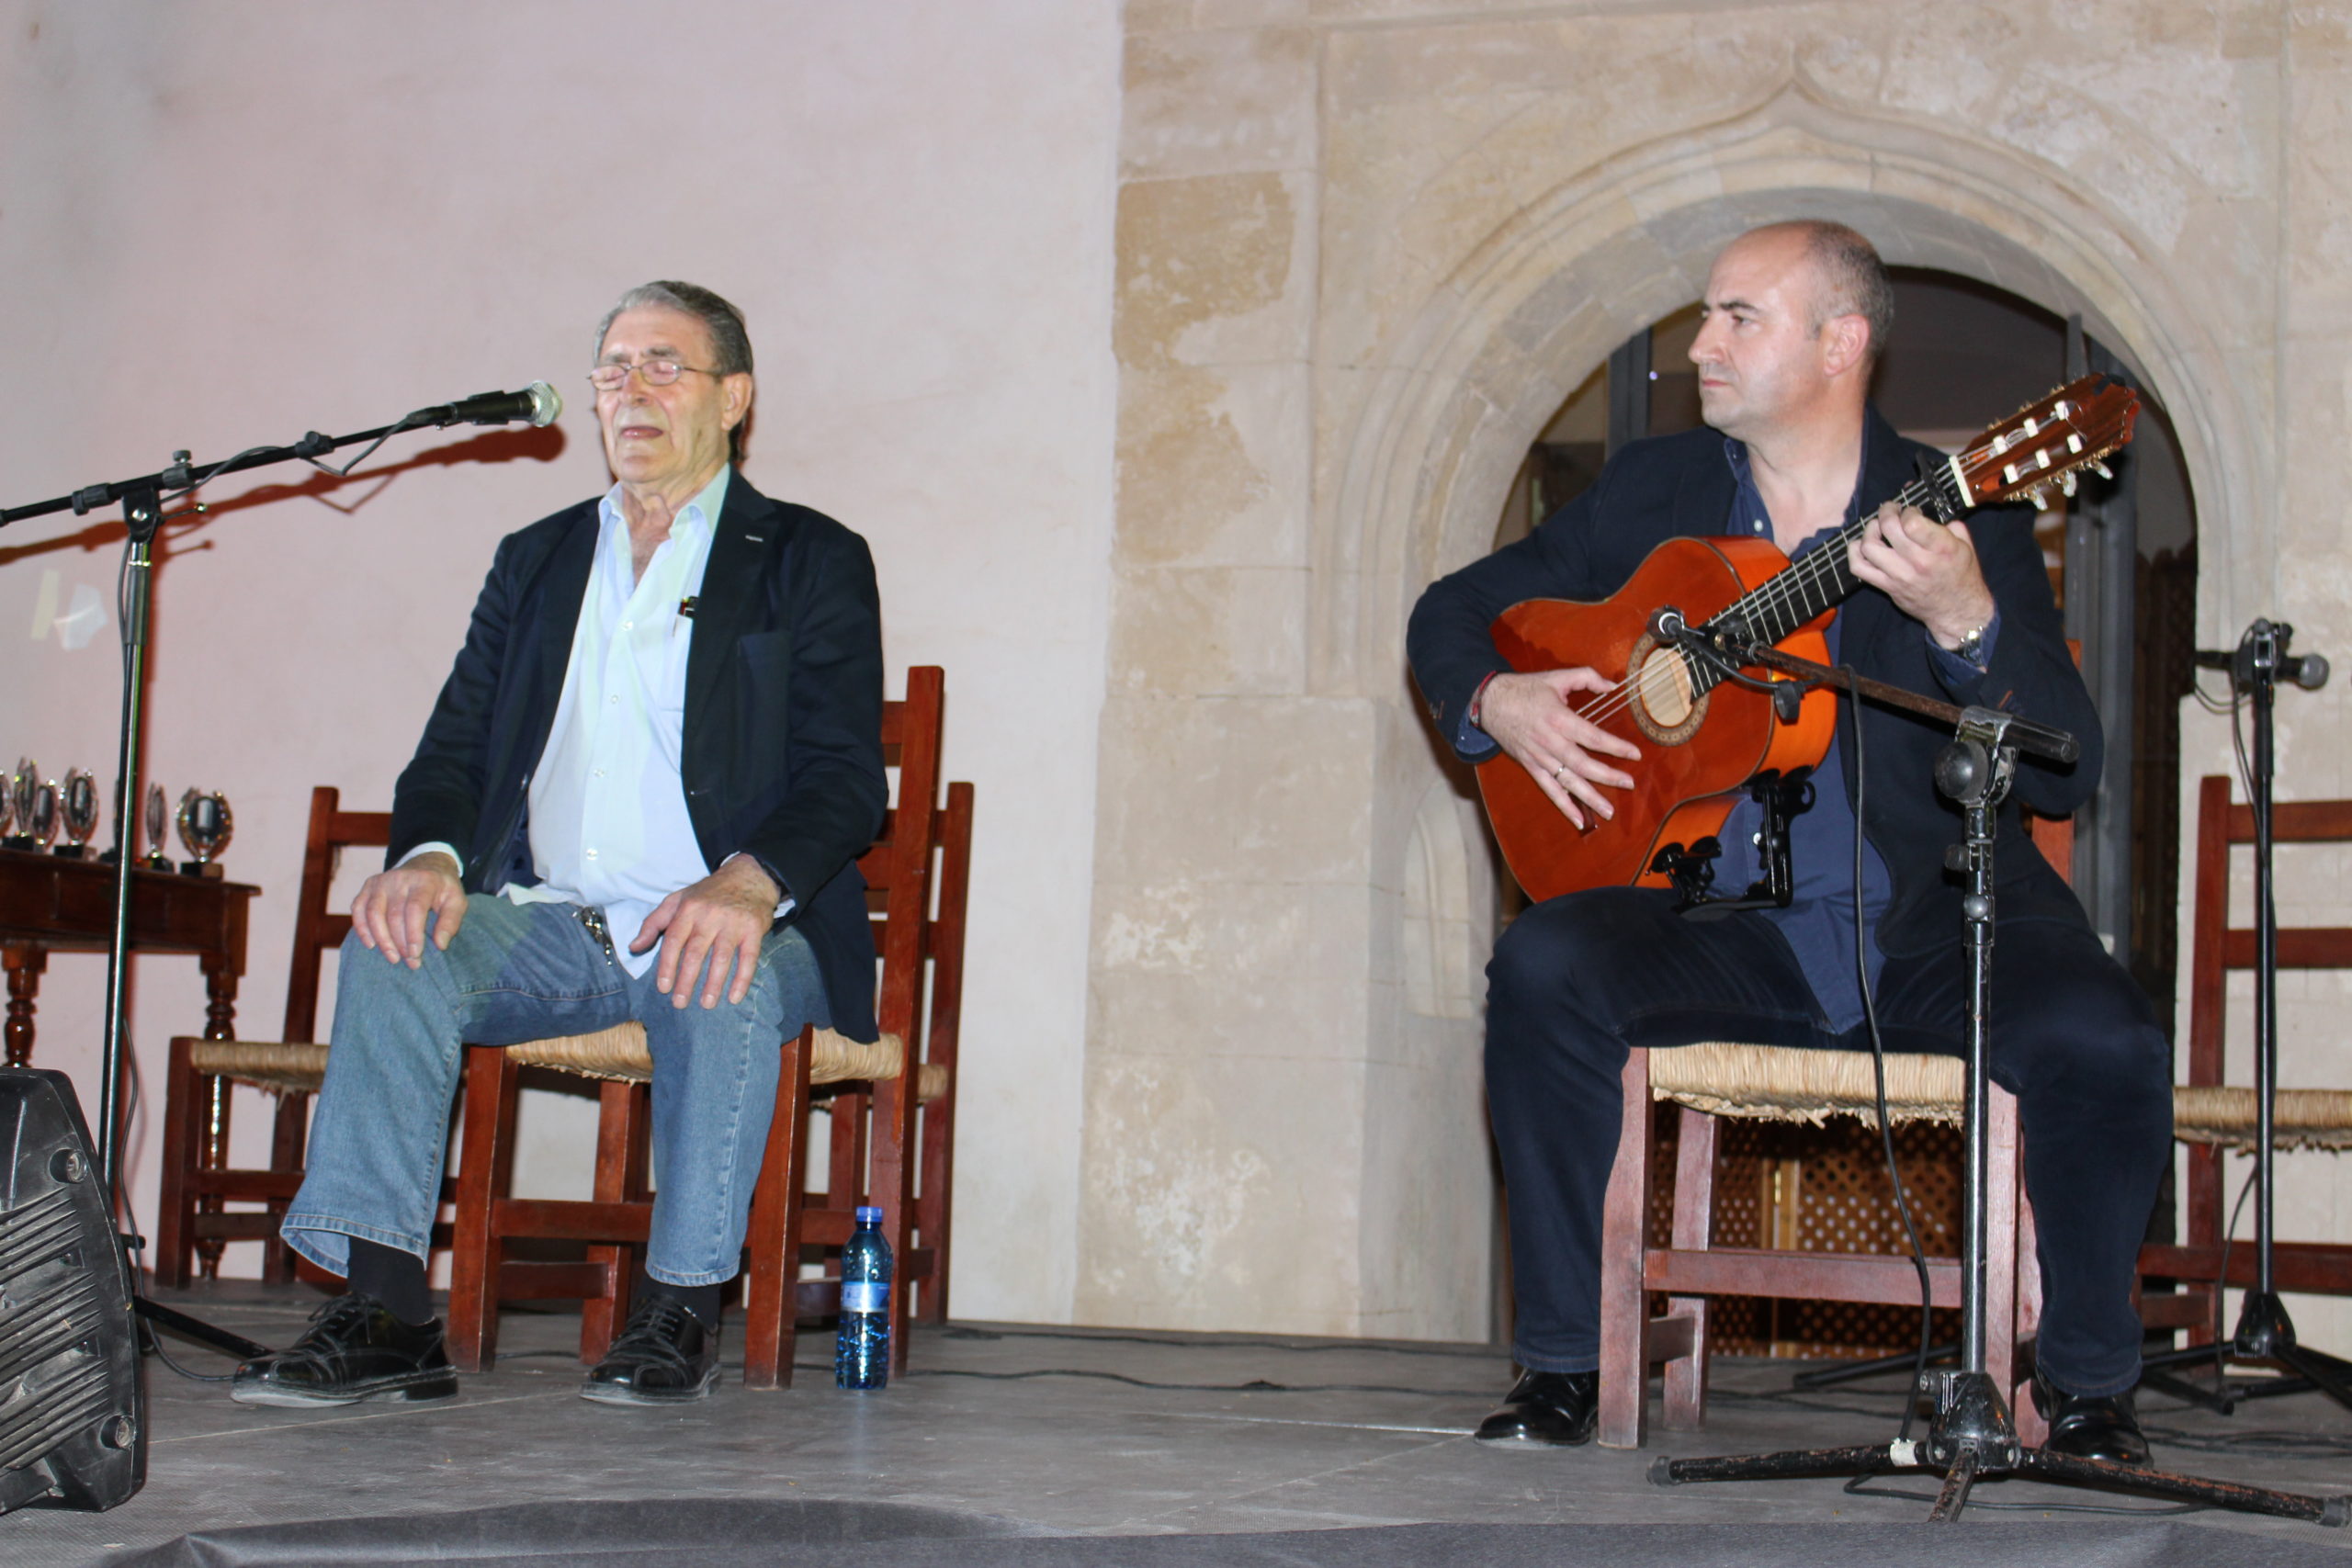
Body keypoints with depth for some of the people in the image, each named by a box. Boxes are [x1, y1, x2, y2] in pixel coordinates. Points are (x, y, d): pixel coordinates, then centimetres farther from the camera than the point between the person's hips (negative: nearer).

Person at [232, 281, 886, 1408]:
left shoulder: (810, 561, 7)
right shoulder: (536, 560, 21)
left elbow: (845, 776, -5)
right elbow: (455, 750, 14)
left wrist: (748, 884, -27)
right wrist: (429, 858, -11)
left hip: (720, 931, -4)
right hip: (548, 926, 4)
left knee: (725, 981, -36)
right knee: (393, 947, -23)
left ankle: (680, 1310, -24)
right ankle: (383, 1315, -28)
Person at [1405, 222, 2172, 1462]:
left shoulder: (1959, 519, -1)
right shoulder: (1654, 493, 9)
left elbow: (2063, 778, -9)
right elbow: (1452, 612, 19)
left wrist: (1963, 623, -26)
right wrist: (1495, 701, -3)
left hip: (1935, 928, -2)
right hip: (1724, 927, 2)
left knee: (2104, 1045, -29)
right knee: (1545, 968, -26)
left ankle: (2085, 1383, -3)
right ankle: (1564, 1364, -14)